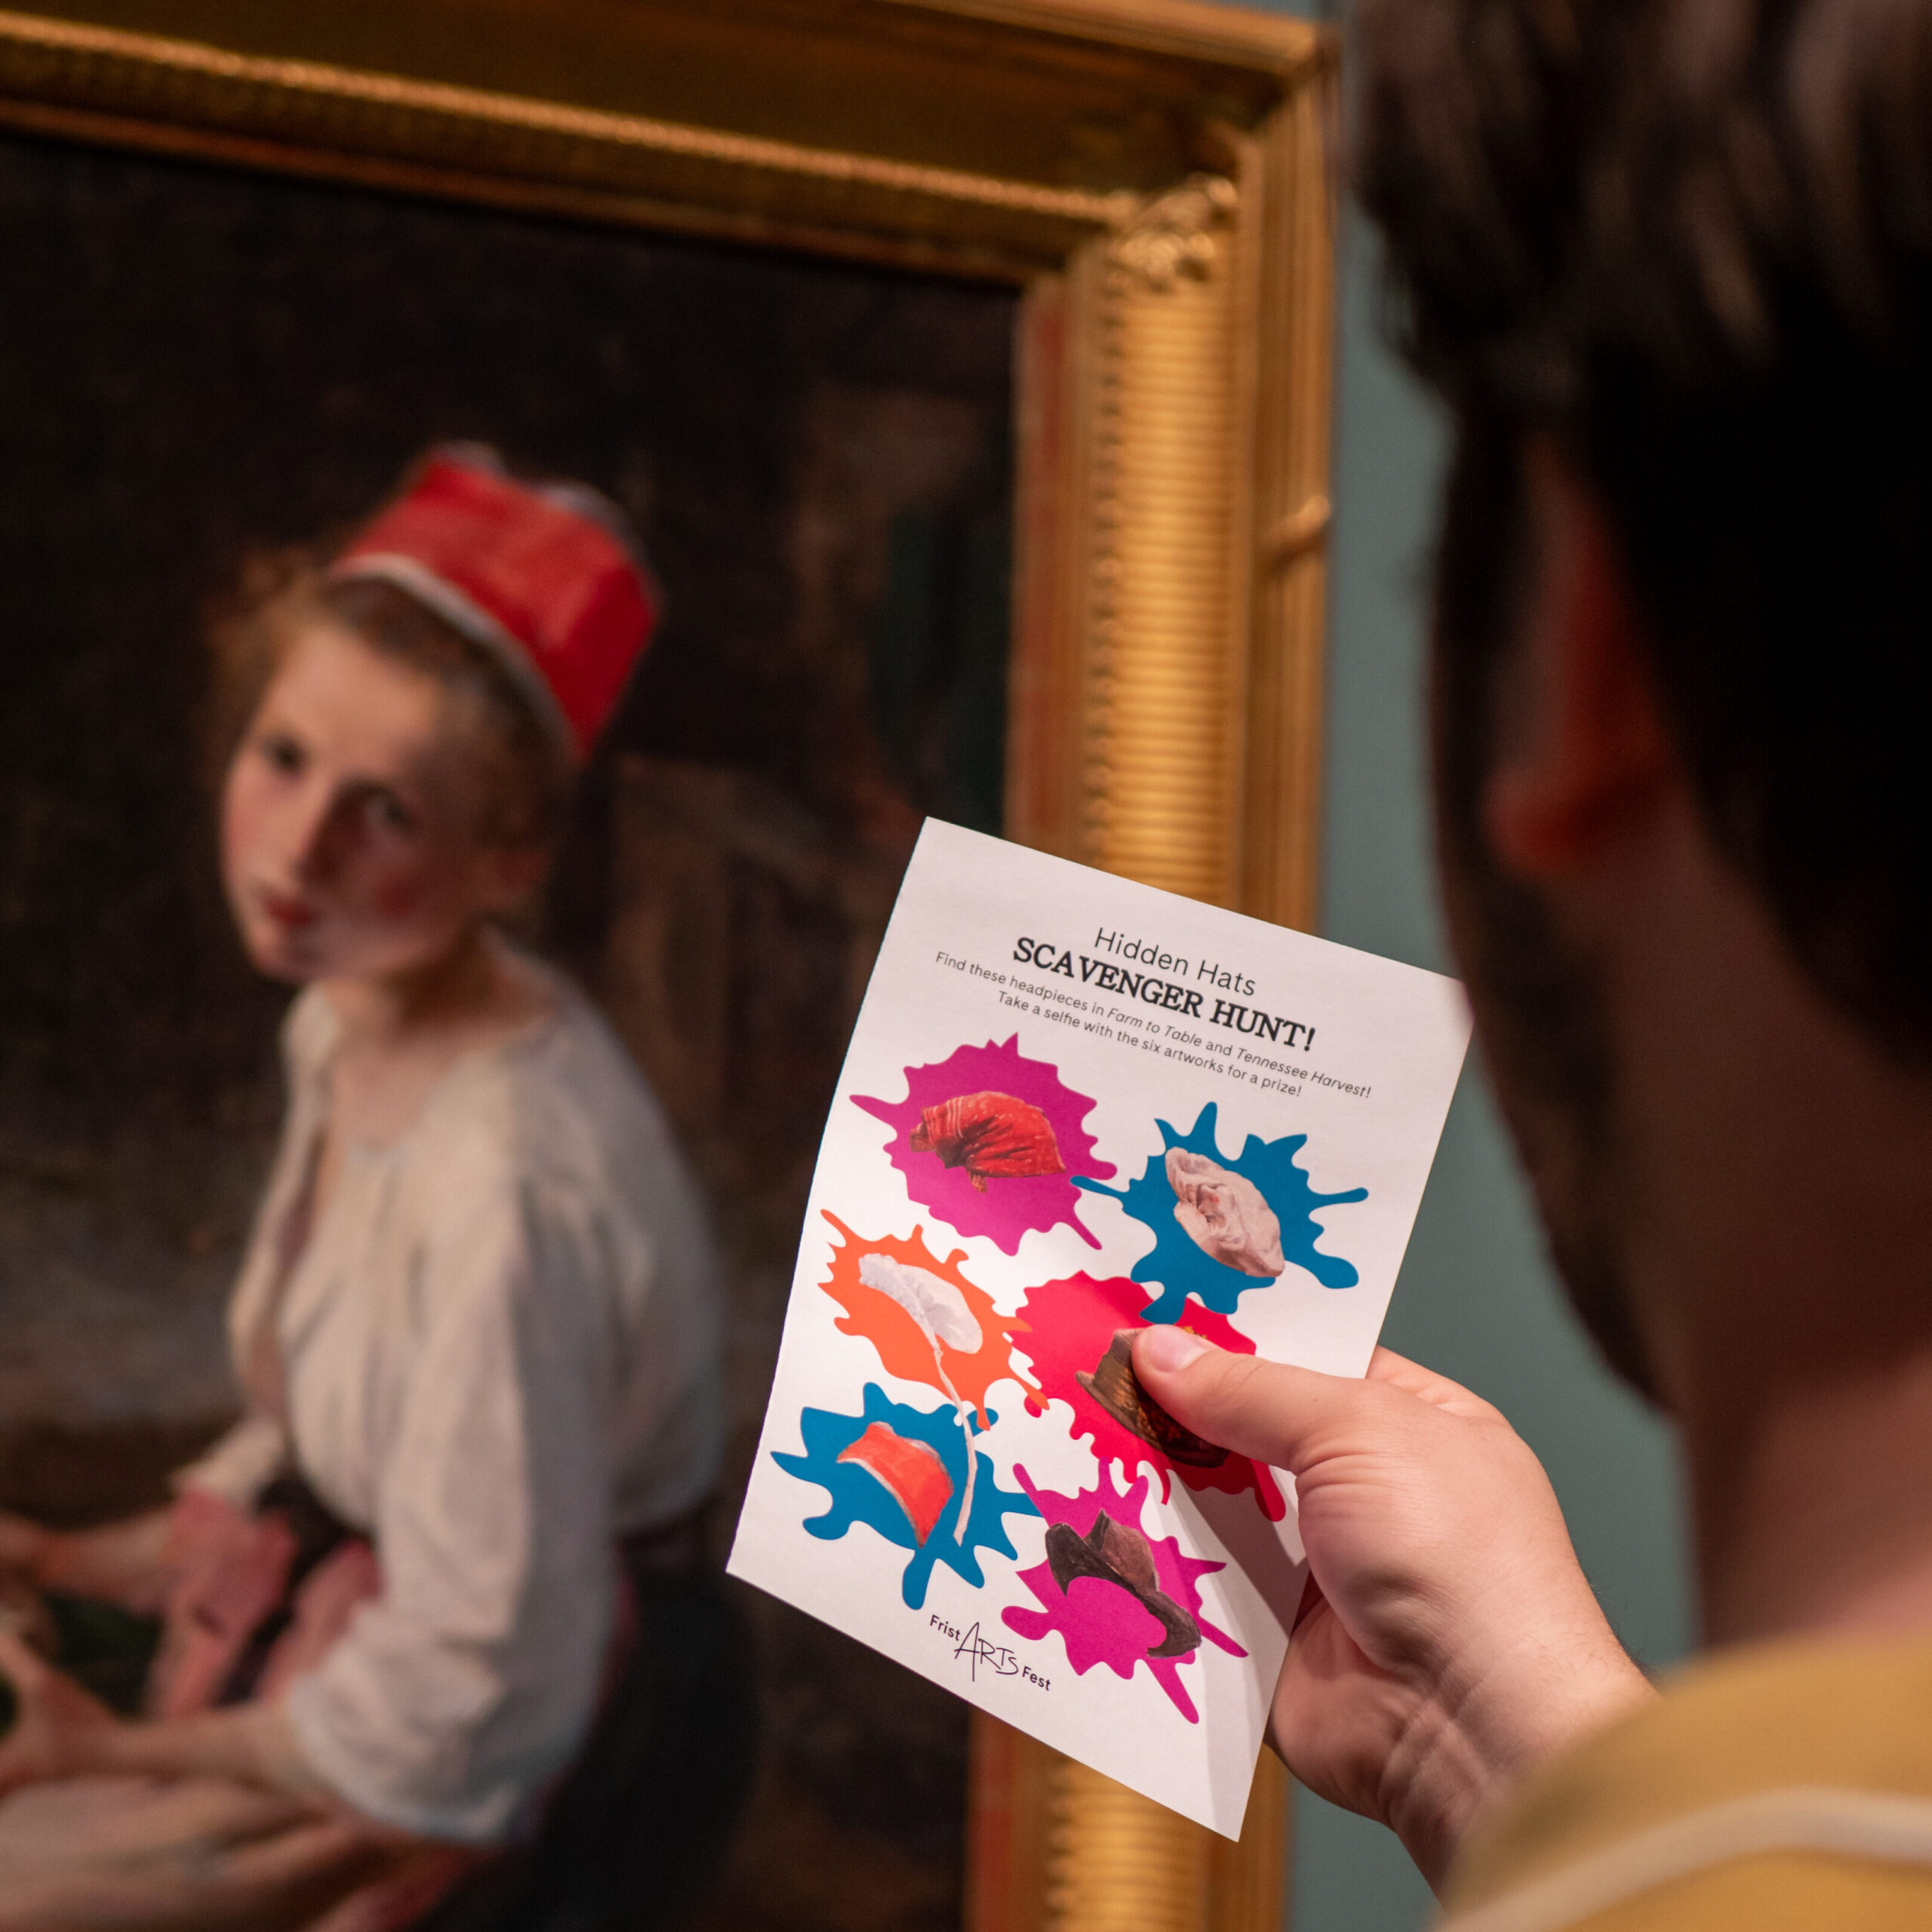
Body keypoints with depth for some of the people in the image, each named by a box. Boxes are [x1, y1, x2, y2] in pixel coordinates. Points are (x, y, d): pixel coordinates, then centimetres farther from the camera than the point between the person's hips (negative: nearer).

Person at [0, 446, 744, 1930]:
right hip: (333, 1622, 9)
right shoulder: (348, 1025, -3)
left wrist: (136, 1755, -13)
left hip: (481, 1777, -8)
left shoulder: (513, 1184, -32)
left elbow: (467, 1699, -25)